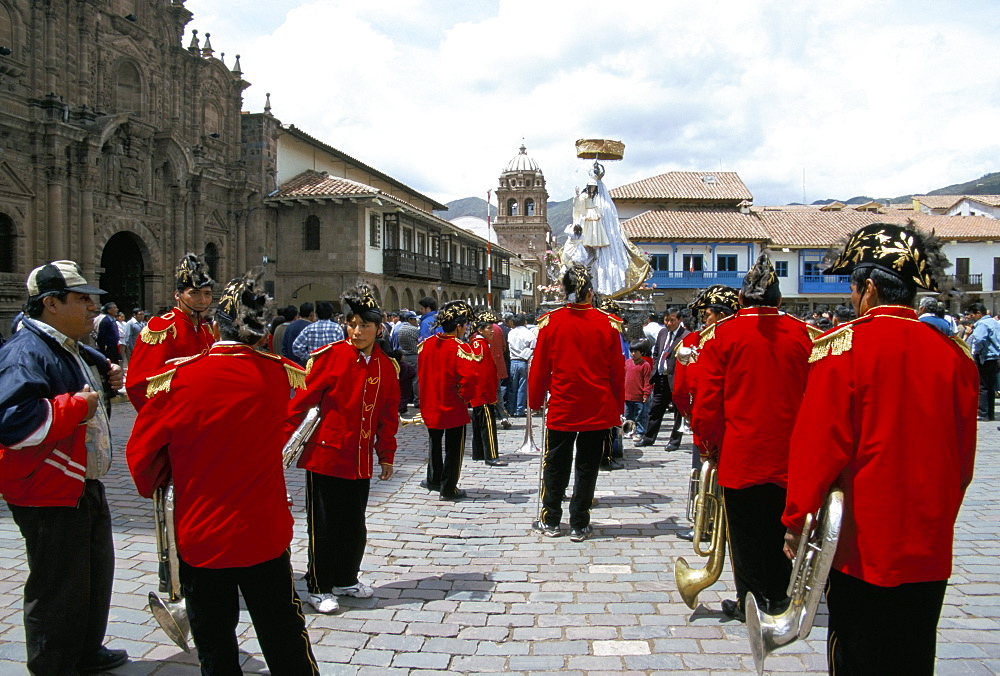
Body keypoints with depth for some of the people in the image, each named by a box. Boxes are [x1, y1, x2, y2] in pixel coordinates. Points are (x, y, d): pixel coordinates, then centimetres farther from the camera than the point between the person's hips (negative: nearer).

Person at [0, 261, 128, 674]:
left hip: (85, 485, 11)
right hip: (49, 494, -11)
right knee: (59, 589, 1)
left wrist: (108, 375, 11)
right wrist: (76, 407, -27)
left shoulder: (74, 349, 11)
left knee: (95, 573, 23)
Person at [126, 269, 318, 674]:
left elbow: (142, 453, -6)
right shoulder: (280, 376, -9)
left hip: (198, 537, 0)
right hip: (265, 535, 1)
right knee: (285, 642, 15)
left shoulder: (177, 378, -14)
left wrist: (151, 487, 15)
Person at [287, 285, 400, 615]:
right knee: (324, 525, 5)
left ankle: (346, 579, 34)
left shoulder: (386, 366, 3)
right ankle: (319, 588, 20)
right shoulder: (329, 356, -10)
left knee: (354, 525, 14)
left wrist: (386, 455, 12)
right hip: (325, 455, -4)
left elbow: (388, 415, 10)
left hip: (360, 461, 4)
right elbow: (302, 401, -8)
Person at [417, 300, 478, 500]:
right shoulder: (460, 348, -19)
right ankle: (448, 488, 12)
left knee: (435, 444, 24)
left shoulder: (427, 344, 0)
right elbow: (470, 376, -29)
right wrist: (465, 397, -12)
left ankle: (433, 480, 37)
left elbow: (421, 371, 10)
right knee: (453, 448, 7)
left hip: (430, 406, 6)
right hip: (454, 408, -6)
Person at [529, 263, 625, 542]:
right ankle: (579, 525, 16)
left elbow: (539, 368, -1)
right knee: (587, 467, 10)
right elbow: (617, 372, 0)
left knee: (556, 465, 14)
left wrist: (535, 401, 12)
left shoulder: (550, 322, -7)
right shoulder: (608, 323, -5)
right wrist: (618, 408, 11)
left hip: (561, 409, 0)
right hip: (599, 411, 0)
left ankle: (550, 521, 23)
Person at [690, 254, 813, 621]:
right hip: (788, 453, 3)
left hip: (740, 453, -2)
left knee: (746, 529, 10)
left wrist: (710, 441, 4)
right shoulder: (802, 333, 0)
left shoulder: (722, 333, -7)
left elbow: (706, 398, -8)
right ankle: (777, 599, 24)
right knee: (781, 525, 15)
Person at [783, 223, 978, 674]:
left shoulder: (844, 345, -14)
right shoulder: (953, 352, 0)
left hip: (860, 547, -4)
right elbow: (963, 460, 9)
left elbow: (817, 444, -14)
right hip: (930, 552, 5)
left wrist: (797, 520, -4)